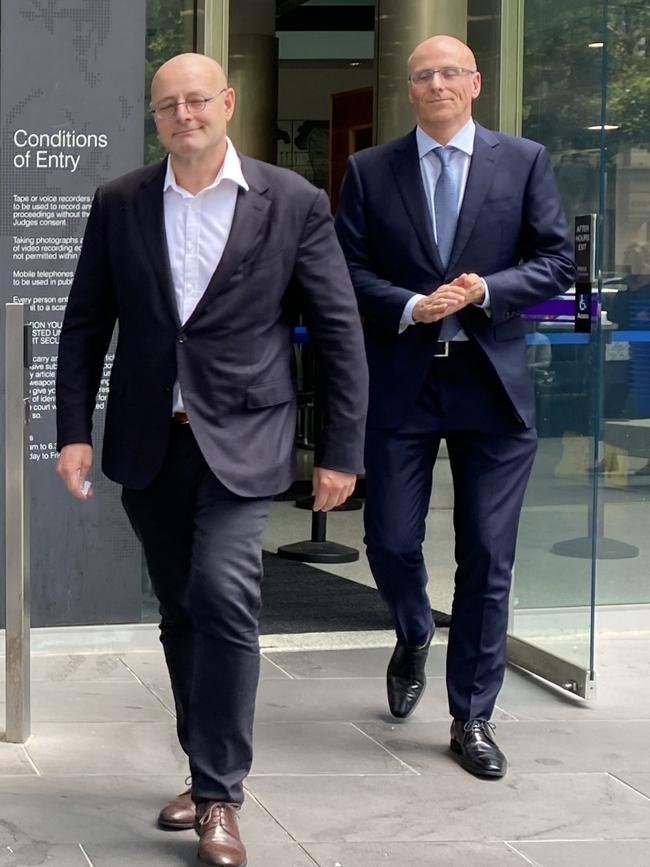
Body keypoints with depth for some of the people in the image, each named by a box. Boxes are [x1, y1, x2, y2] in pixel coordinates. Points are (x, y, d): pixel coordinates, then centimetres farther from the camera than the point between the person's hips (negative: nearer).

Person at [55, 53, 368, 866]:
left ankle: (219, 797, -7)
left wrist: (340, 450, -2)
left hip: (240, 437, -3)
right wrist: (73, 432, 0)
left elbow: (338, 331, 0)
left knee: (222, 596, -18)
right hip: (148, 441, 3)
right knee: (180, 611, 11)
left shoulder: (294, 203, -3)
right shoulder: (119, 204, 4)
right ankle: (207, 774, 26)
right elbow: (85, 324, 8)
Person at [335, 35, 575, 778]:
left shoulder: (523, 162, 4)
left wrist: (486, 290, -14)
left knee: (487, 557, 2)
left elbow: (555, 263, 2)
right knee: (391, 541, 3)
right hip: (401, 382, 0)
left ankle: (471, 718, 14)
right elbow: (346, 270, 2)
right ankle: (414, 639, 38)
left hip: (491, 383, 0)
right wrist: (409, 307, -15)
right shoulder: (370, 171, 5)